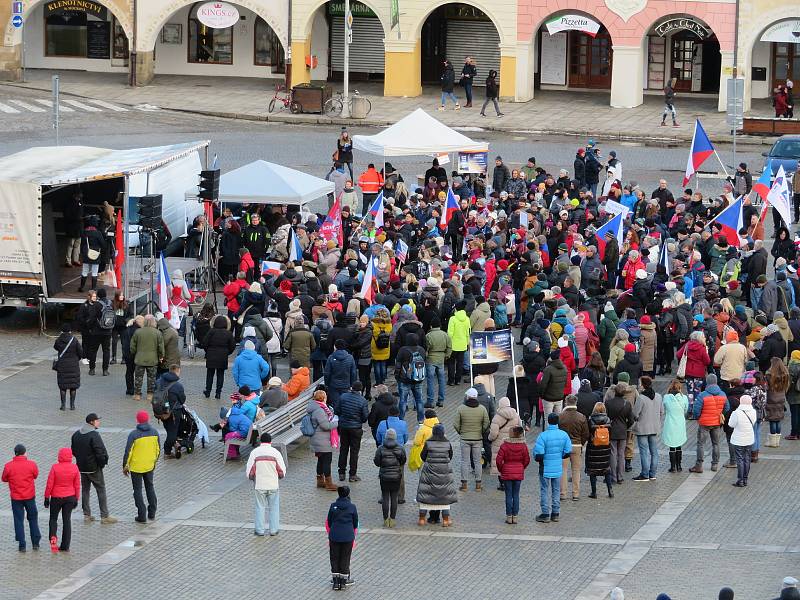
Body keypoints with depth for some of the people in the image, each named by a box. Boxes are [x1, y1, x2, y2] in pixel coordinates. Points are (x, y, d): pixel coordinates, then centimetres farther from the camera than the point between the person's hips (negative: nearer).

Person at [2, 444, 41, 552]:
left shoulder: (8, 466, -12)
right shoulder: (31, 464, -12)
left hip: (16, 497, -1)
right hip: (30, 496, 1)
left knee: (19, 520, 8)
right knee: (33, 518, 17)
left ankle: (22, 545, 6)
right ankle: (35, 543, 20)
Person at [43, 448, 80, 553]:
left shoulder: (55, 467, -15)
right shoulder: (74, 468, -7)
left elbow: (49, 484, -10)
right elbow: (77, 485, 0)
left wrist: (46, 497, 0)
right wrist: (76, 499, 11)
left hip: (56, 497, -2)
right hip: (70, 497, 2)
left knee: (53, 518, 16)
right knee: (67, 520, 9)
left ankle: (53, 536, -10)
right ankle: (65, 546, 10)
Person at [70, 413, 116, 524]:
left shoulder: (76, 434, 5)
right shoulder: (94, 435, -20)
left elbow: (73, 450, 13)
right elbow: (100, 451, -23)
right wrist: (103, 462, -7)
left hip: (81, 468, 7)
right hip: (94, 468, -7)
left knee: (85, 490, 15)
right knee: (101, 490, 2)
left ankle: (87, 515, 17)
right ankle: (104, 516, 2)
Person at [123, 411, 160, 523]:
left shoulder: (134, 434, -18)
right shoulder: (154, 432, -5)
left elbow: (128, 452, -15)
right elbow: (158, 449, 5)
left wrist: (125, 466, -2)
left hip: (136, 467, -4)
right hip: (149, 466, 4)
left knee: (138, 490, 7)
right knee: (150, 487, 22)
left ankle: (142, 516, 8)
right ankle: (152, 513, 26)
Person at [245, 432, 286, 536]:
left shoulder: (254, 452, -5)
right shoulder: (276, 452, -6)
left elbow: (249, 471, -5)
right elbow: (282, 472, -5)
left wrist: (252, 478, 15)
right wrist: (279, 476, 16)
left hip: (259, 485, 0)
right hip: (273, 485, 0)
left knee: (260, 507, 10)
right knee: (274, 507, 12)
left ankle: (260, 530, 13)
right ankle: (274, 530, 15)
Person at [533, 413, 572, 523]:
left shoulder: (543, 436, -19)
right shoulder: (564, 435, -6)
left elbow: (538, 455, -20)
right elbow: (568, 452, -1)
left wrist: (537, 458, 3)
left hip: (545, 468, -4)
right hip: (558, 468, 4)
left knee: (544, 491, 7)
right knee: (556, 490, 15)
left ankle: (545, 514, 9)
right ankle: (555, 513, 20)